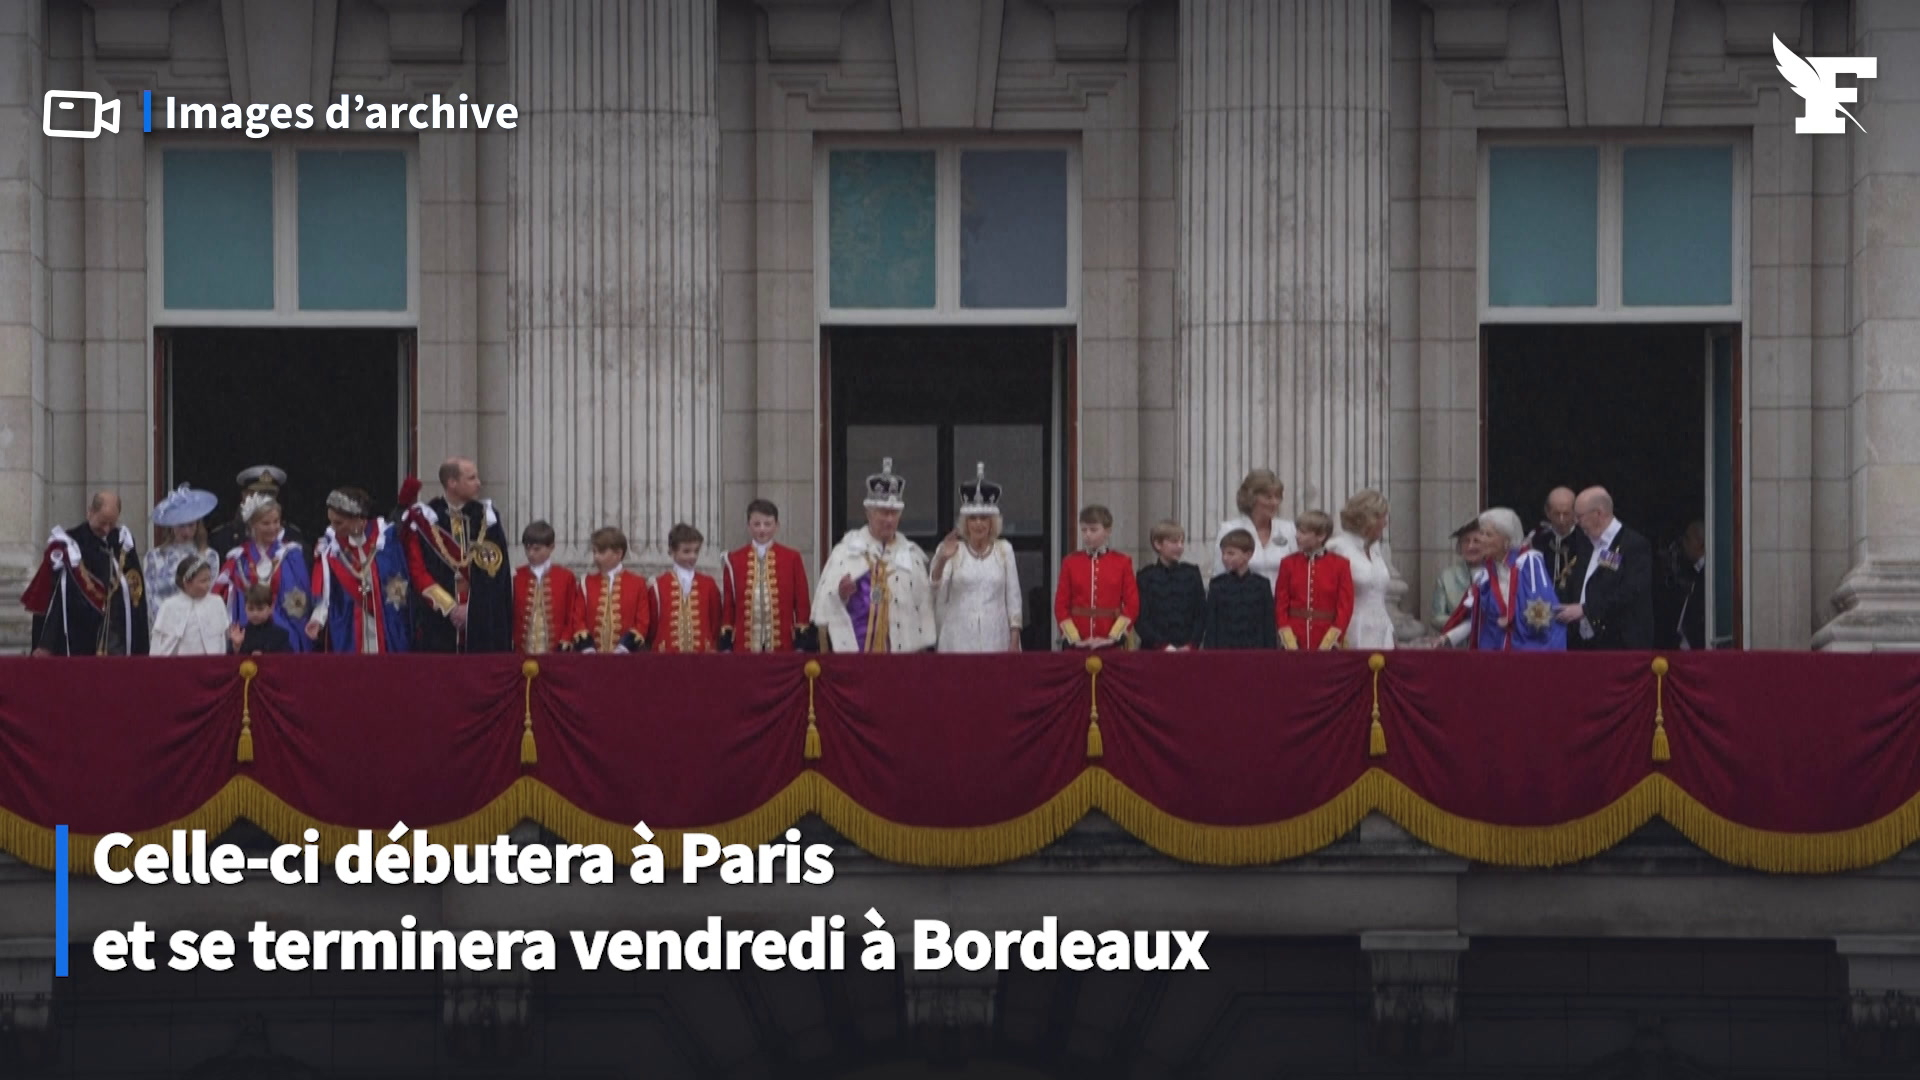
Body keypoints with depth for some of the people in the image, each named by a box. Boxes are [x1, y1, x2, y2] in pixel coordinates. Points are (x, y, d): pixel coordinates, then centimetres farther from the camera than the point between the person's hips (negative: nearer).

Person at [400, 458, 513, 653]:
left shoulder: (486, 517, 8)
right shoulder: (425, 519, 1)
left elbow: (499, 571, 6)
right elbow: (417, 571, -3)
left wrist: (471, 607, -4)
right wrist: (449, 607, -10)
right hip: (437, 621, -2)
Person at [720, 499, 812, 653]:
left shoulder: (792, 558, 6)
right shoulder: (734, 560, 7)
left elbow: (802, 604, 7)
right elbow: (727, 606, 9)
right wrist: (725, 645, 3)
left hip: (782, 646, 0)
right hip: (744, 647, 0)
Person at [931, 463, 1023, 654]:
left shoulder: (1004, 550, 9)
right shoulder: (954, 551, 3)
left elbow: (1013, 596, 8)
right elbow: (936, 596, -6)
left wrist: (1014, 640, 3)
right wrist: (941, 562, -23)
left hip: (995, 640, 1)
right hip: (959, 642, -1)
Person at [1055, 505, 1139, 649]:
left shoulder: (1122, 563, 4)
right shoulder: (1070, 563, 5)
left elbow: (1132, 606, 0)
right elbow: (1061, 606, 3)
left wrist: (1112, 637, -8)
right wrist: (1074, 639, -7)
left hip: (1111, 643, -1)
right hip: (1078, 644, 1)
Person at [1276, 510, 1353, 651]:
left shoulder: (1339, 565, 1)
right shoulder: (1288, 563, 4)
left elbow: (1345, 607, -1)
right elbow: (1280, 605, 4)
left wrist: (1328, 644, -9)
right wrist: (1290, 643, -6)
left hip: (1327, 644, -1)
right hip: (1295, 644, 1)